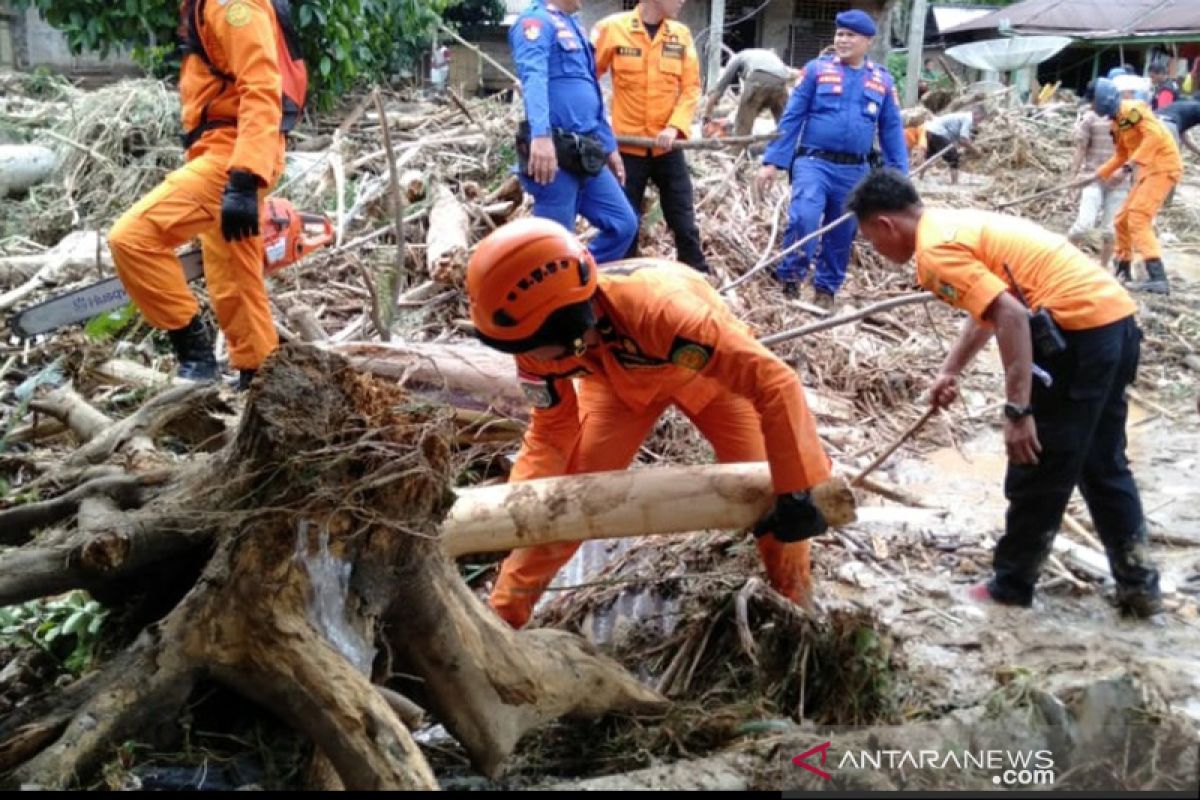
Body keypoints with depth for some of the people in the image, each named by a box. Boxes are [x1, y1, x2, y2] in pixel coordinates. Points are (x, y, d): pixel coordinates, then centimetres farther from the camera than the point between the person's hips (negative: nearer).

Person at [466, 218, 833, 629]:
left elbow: (775, 383, -48)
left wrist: (795, 491, -46)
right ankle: (503, 614, 9)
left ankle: (795, 604, 15)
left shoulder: (656, 308, -49)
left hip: (706, 367, -3)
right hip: (619, 375, 3)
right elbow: (551, 432, -14)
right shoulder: (543, 338, -30)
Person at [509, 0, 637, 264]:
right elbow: (534, 77, -26)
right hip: (554, 154, -9)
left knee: (623, 224, 11)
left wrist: (609, 145, 28)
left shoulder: (572, 27, 21)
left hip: (585, 156, 9)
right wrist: (541, 135, -42)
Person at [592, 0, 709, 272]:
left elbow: (691, 87, 2)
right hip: (627, 146, -3)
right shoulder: (613, 28, -7)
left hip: (667, 146, 3)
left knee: (684, 221, 9)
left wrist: (675, 127, -12)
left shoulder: (681, 34, 3)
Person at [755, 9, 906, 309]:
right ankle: (790, 278, -9)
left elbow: (892, 130, 10)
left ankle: (826, 288, 27)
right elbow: (791, 117, 1)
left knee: (841, 234, 10)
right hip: (814, 162, -3)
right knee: (803, 217, -24)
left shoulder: (883, 81, 8)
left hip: (854, 171, 3)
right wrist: (772, 161, -5)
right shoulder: (816, 69, 2)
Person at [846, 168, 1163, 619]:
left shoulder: (935, 249, -11)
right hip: (1116, 317, 10)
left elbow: (1011, 316, -21)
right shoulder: (955, 224, 20)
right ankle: (1139, 586, 28)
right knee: (1103, 466, 21)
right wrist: (950, 371, 41)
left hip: (1080, 331, -10)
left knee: (1036, 472, 6)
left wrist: (1017, 411, -21)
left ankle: (1011, 587, 21)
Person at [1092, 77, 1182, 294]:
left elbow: (1156, 134, -28)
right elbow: (1122, 154, 26)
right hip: (1149, 169, 10)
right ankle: (1123, 272, 28)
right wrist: (1102, 172, 20)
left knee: (1138, 218, -20)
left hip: (1162, 166, -10)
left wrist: (1136, 160, -32)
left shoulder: (1132, 110, -15)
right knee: (1122, 220, 15)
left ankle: (1158, 278, -29)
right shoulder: (1118, 121, 14)